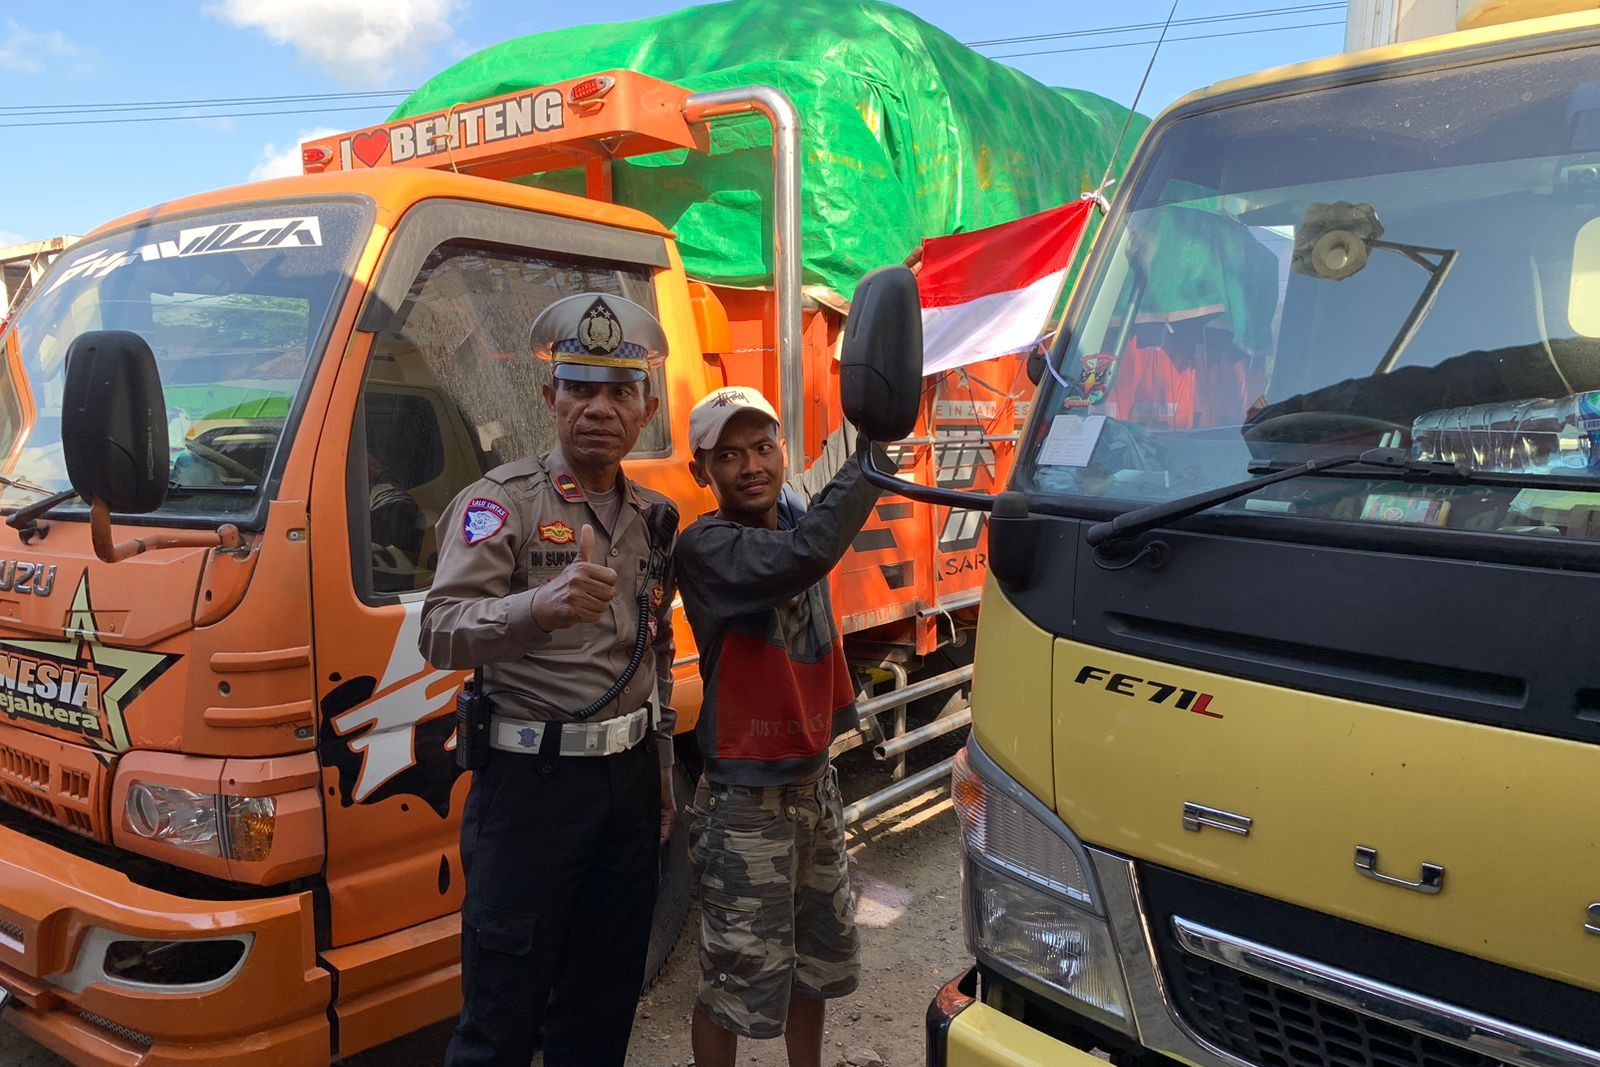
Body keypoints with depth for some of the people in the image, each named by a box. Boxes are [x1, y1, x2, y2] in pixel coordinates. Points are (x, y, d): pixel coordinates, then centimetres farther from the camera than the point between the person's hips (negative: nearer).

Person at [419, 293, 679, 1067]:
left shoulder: (654, 517, 10)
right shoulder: (502, 501, -9)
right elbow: (441, 633, -22)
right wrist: (539, 605, -41)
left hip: (630, 783, 6)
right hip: (531, 783, -5)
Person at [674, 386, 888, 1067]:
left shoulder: (796, 512, 3)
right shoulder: (704, 547, -22)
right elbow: (804, 554, -35)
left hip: (814, 781, 8)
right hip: (746, 804, -7)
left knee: (816, 960, 22)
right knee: (739, 979, 5)